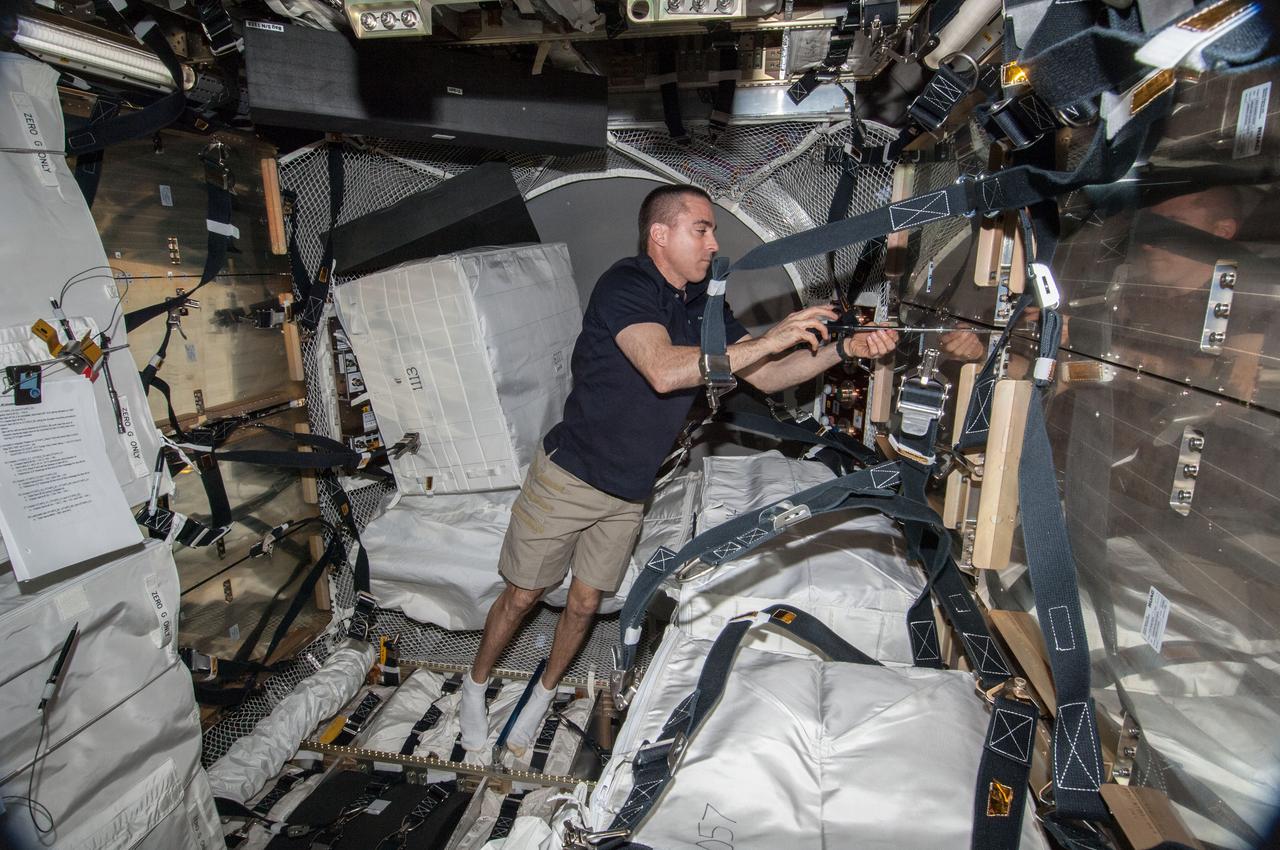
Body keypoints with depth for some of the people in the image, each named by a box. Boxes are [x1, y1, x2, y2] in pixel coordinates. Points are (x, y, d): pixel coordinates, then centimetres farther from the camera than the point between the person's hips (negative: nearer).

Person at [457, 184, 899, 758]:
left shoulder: (704, 306, 2)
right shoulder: (625, 285, -20)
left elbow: (766, 378, 2)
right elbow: (665, 371, -36)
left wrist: (842, 349, -11)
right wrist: (769, 340, -31)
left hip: (629, 493, 6)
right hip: (568, 476, -5)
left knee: (584, 603, 16)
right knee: (522, 596, 10)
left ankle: (543, 694, 41)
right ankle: (475, 686, 37)